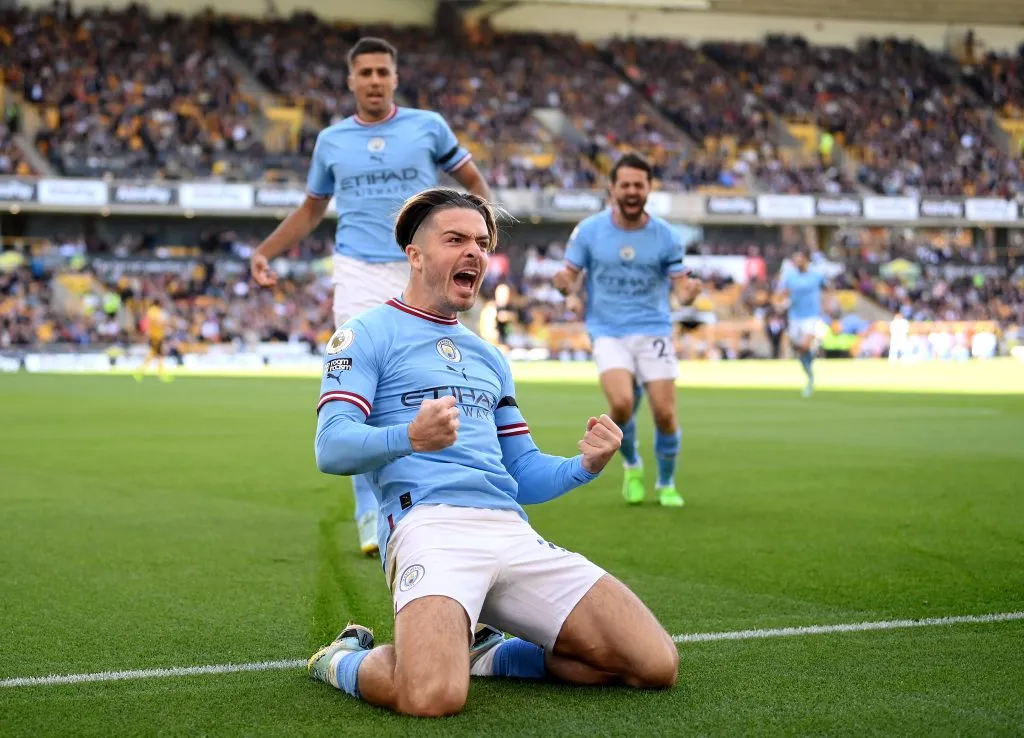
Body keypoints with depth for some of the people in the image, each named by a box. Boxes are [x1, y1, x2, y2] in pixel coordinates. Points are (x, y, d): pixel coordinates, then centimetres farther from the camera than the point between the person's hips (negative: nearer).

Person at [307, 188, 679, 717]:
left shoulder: (489, 357, 29)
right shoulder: (367, 335, 7)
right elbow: (331, 449, -6)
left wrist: (584, 466, 6)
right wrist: (411, 437, -26)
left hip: (512, 530, 7)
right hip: (428, 524, -6)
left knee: (656, 665, -7)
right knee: (432, 697, -34)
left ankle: (488, 655, 14)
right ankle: (344, 659, 3)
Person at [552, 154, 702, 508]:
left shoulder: (665, 235, 0)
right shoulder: (589, 230, -1)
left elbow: (679, 285, 2)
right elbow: (568, 274, 4)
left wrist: (689, 291, -22)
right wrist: (569, 290, -20)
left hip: (653, 331, 1)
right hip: (608, 332, -1)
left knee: (664, 413, -7)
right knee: (621, 404, -23)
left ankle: (667, 484, 21)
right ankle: (632, 465, 9)